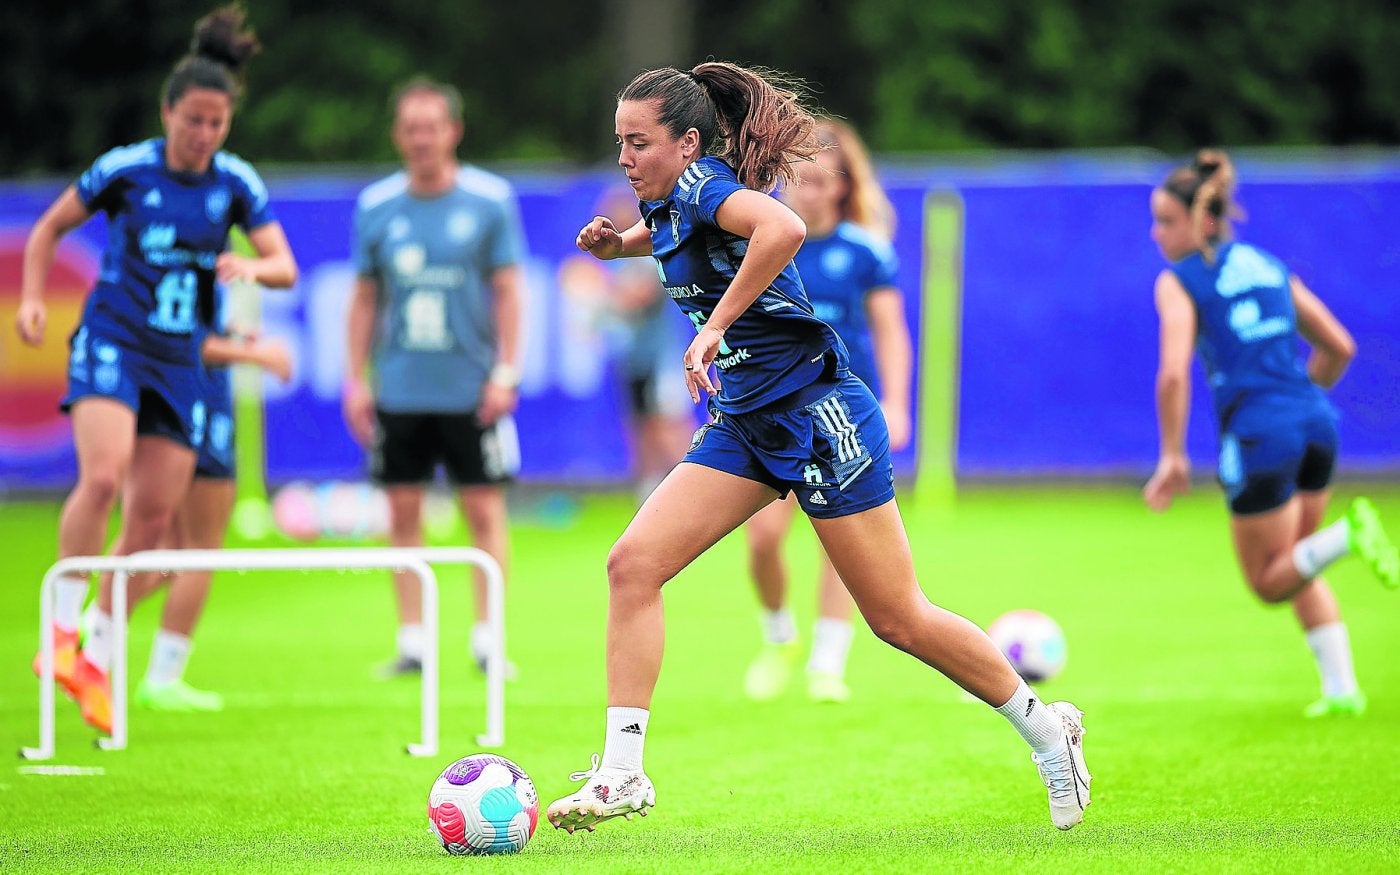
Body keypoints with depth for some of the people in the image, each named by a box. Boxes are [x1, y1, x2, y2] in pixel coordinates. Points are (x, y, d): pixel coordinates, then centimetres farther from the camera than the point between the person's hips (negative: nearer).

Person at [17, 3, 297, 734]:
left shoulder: (236, 184, 2)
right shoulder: (126, 170, -7)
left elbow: (286, 267, -1)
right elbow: (48, 229, 6)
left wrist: (252, 267, -23)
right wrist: (32, 300, -7)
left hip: (180, 363, 4)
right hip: (111, 344, -4)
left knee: (153, 519, 2)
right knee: (103, 476, -29)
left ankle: (99, 658, 16)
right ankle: (63, 626, -18)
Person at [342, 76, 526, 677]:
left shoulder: (490, 200, -2)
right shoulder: (376, 206, 5)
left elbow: (508, 290, -1)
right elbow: (365, 299, 11)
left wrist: (506, 372, -8)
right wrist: (356, 380, 6)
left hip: (472, 390, -2)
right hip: (399, 392, 3)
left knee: (484, 511, -2)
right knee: (403, 514, 4)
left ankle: (487, 640, 4)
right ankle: (411, 643, 10)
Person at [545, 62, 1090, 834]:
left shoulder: (702, 183, -18)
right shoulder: (667, 199, 8)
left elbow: (784, 227, -40)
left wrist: (714, 327, -38)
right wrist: (618, 242, 13)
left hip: (817, 415, -9)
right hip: (742, 424, 9)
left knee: (899, 619, 0)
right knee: (633, 565, -8)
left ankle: (1045, 728, 20)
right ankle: (620, 775, -7)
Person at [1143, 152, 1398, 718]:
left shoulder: (1179, 283, -1)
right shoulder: (1269, 267, 17)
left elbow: (1174, 374, -14)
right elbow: (1339, 347, 18)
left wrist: (1173, 458, -7)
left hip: (1257, 436, -6)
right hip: (1316, 421, 6)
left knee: (1269, 582, 9)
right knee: (1296, 571, 24)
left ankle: (1348, 535, -19)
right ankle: (1341, 686, 11)